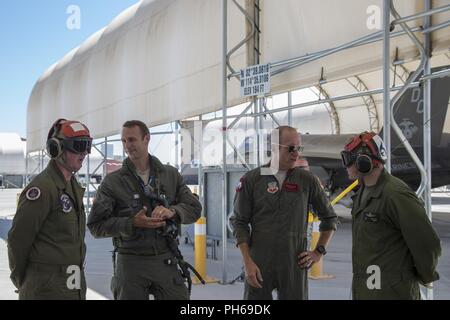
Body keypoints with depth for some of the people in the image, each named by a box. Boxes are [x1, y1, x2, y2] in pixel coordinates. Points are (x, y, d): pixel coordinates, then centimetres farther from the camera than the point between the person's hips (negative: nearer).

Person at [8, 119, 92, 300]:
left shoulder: (74, 186, 11)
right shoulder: (43, 187, -17)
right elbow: (18, 238, -15)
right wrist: (21, 280, -2)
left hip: (74, 285, 9)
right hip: (47, 287, -9)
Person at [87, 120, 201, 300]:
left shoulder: (171, 175, 8)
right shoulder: (112, 182, 0)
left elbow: (194, 208, 5)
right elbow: (96, 225, -5)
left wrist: (172, 211, -16)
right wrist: (132, 223, -19)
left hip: (165, 260, 2)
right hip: (130, 262, -1)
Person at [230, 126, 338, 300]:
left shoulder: (307, 180, 4)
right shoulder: (251, 179, 1)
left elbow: (330, 218, 14)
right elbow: (239, 222, 0)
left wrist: (319, 251, 7)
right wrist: (247, 262, -7)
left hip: (295, 265, 1)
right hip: (259, 265, -1)